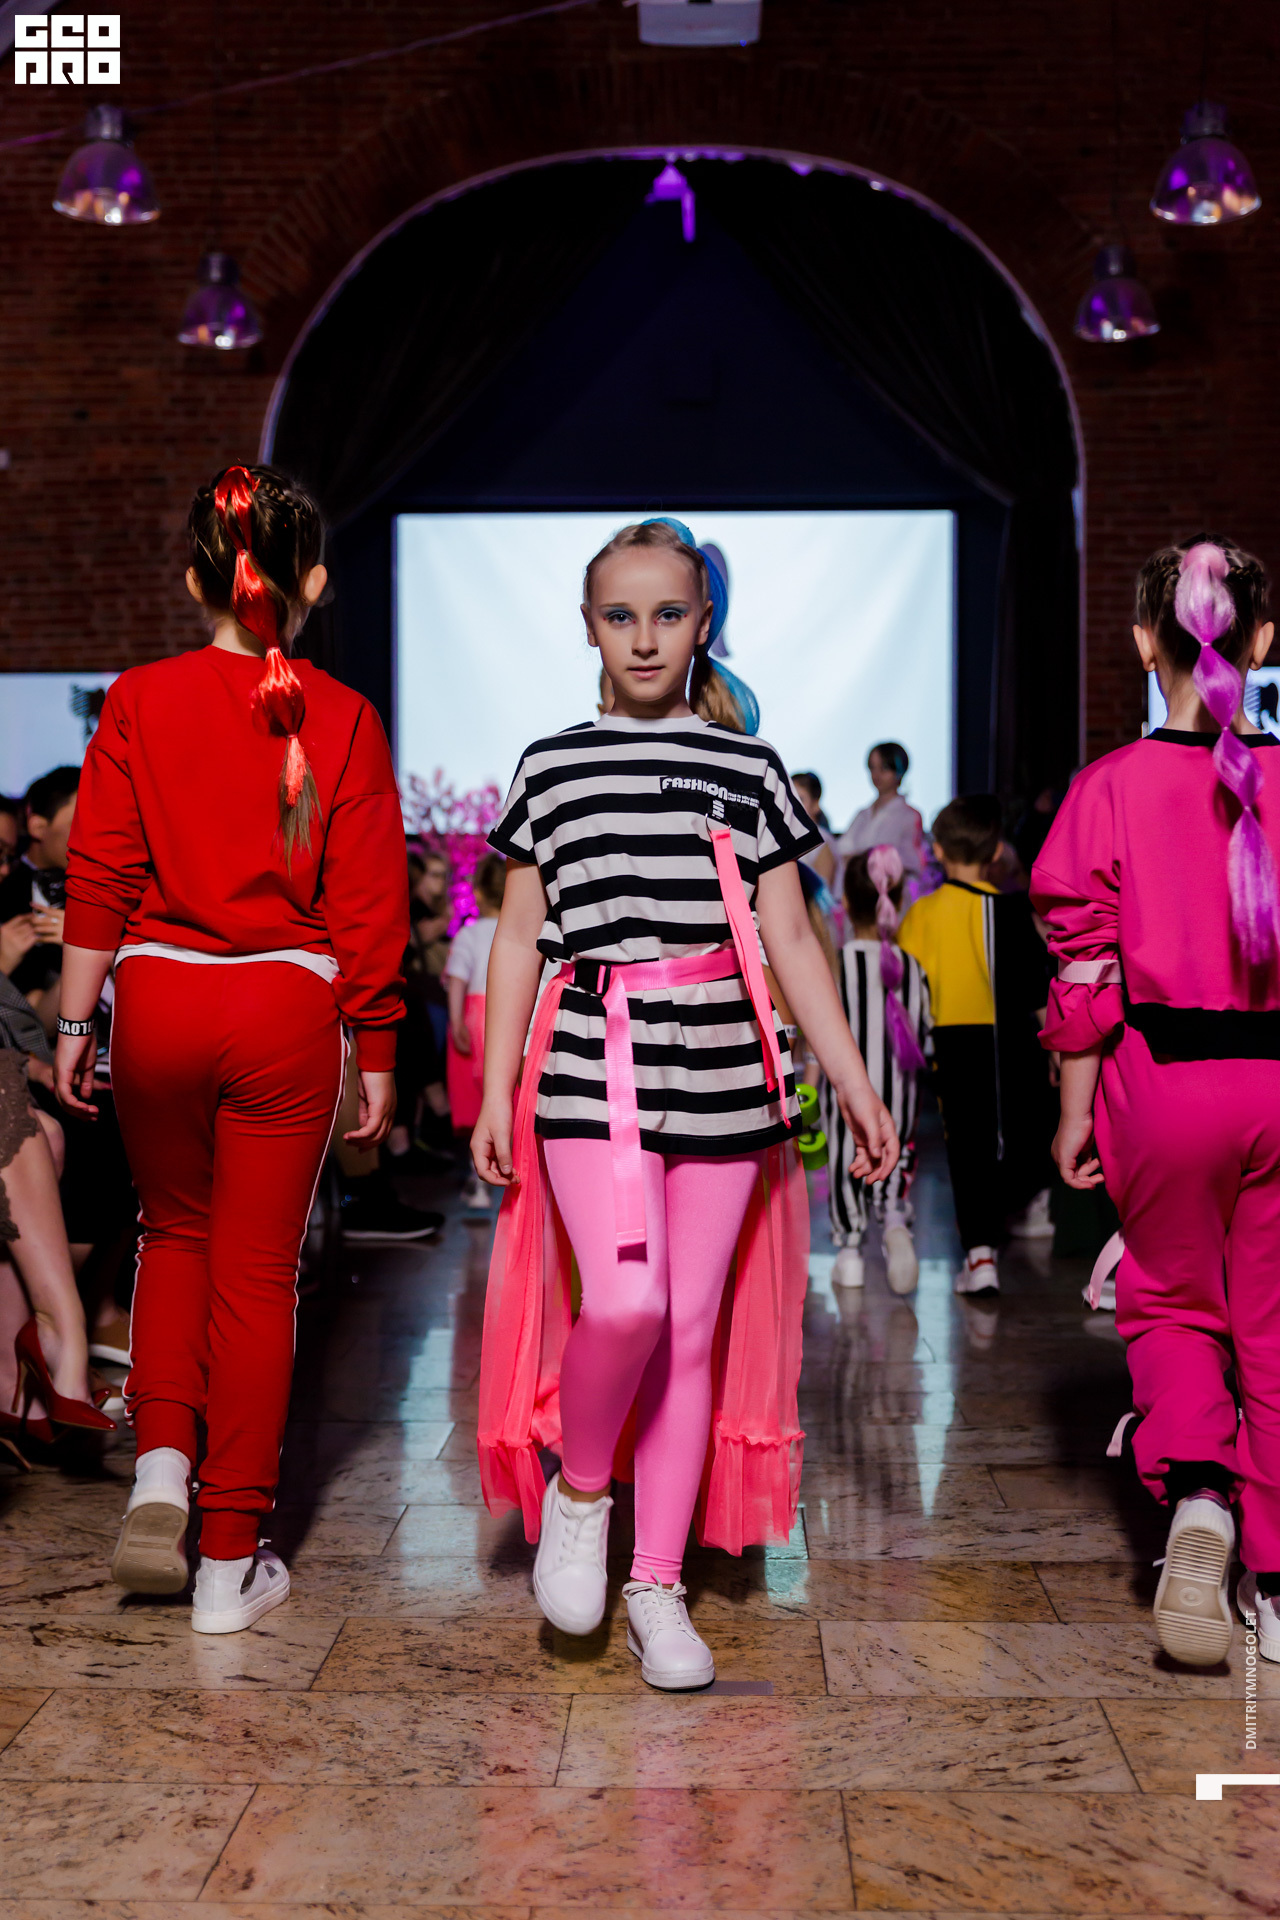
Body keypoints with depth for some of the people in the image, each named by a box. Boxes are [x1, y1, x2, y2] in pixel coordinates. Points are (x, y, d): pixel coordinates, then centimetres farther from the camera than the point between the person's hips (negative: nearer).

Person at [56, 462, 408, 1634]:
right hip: (287, 1009, -1)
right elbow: (369, 905, -3)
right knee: (258, 1273, 8)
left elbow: (99, 878, -1)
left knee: (176, 1230, 25)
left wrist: (75, 1023, 7)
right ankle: (231, 1561, 14)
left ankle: (161, 1468, 12)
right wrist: (377, 1054, 5)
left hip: (159, 999, 1)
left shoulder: (140, 702, -1)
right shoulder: (342, 719, -4)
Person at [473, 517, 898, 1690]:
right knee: (626, 1303, -19)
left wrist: (858, 1090, 4)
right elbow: (520, 940, 10)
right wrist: (497, 1094, 5)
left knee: (695, 1329, 3)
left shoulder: (748, 766, 10)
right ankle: (577, 1491, 11)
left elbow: (790, 942, 9)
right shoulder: (552, 767, 9)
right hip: (593, 1066, -1)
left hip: (725, 1074, 2)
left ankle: (658, 1586, 16)